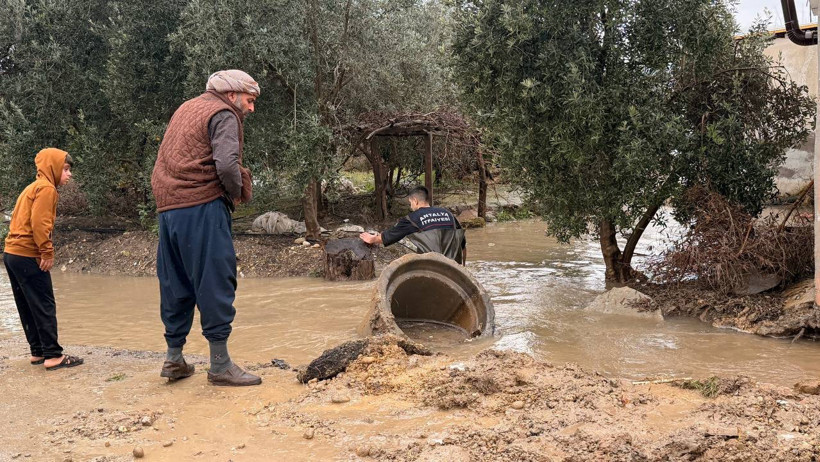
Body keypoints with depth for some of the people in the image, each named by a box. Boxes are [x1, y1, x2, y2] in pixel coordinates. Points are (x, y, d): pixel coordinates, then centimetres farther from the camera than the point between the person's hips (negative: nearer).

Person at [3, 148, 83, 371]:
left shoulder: (33, 187, 21)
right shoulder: (47, 188, -9)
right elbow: (39, 223, -20)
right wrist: (47, 252, -16)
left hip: (12, 253, 10)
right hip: (28, 256, -10)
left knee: (28, 308, 12)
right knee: (45, 307, -6)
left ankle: (38, 352, 19)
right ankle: (53, 355, -5)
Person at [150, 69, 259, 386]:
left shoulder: (186, 108, 23)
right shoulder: (224, 114, -4)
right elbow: (227, 164, -20)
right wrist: (236, 193, -2)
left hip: (167, 208, 9)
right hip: (202, 208, -8)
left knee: (175, 285, 14)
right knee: (216, 281, -4)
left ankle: (173, 358, 21)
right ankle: (220, 365, -1)